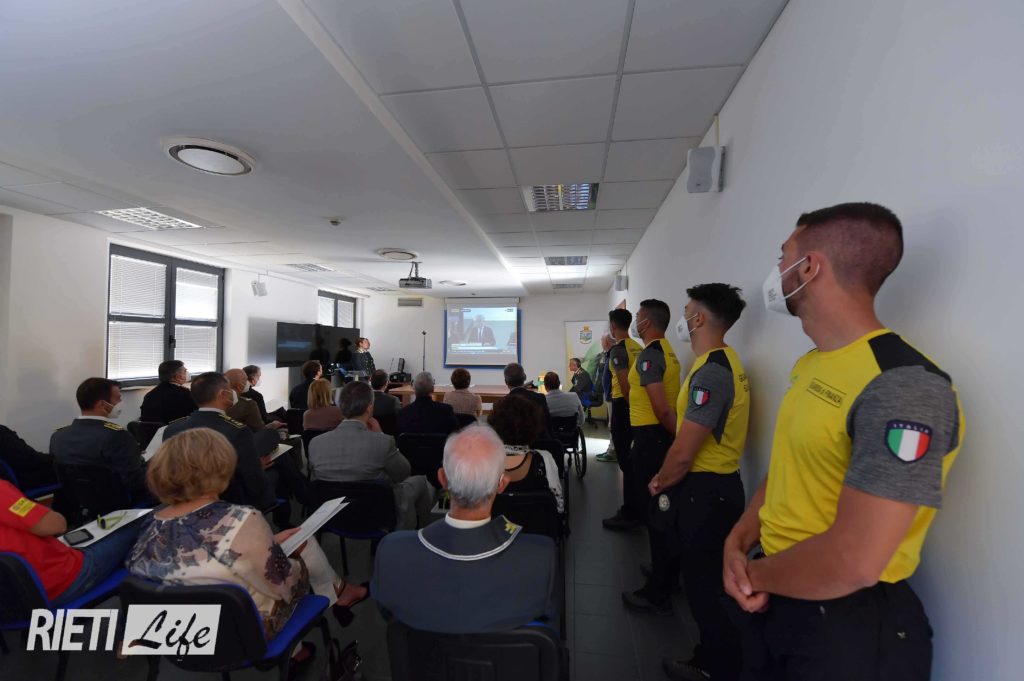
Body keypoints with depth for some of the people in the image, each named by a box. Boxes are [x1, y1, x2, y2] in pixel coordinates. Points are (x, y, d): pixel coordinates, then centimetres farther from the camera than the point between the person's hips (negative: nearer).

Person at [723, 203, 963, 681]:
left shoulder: (905, 387, -26)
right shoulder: (810, 366, 3)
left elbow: (853, 563, -30)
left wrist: (754, 574, -13)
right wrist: (739, 540, -7)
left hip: (848, 624, -7)